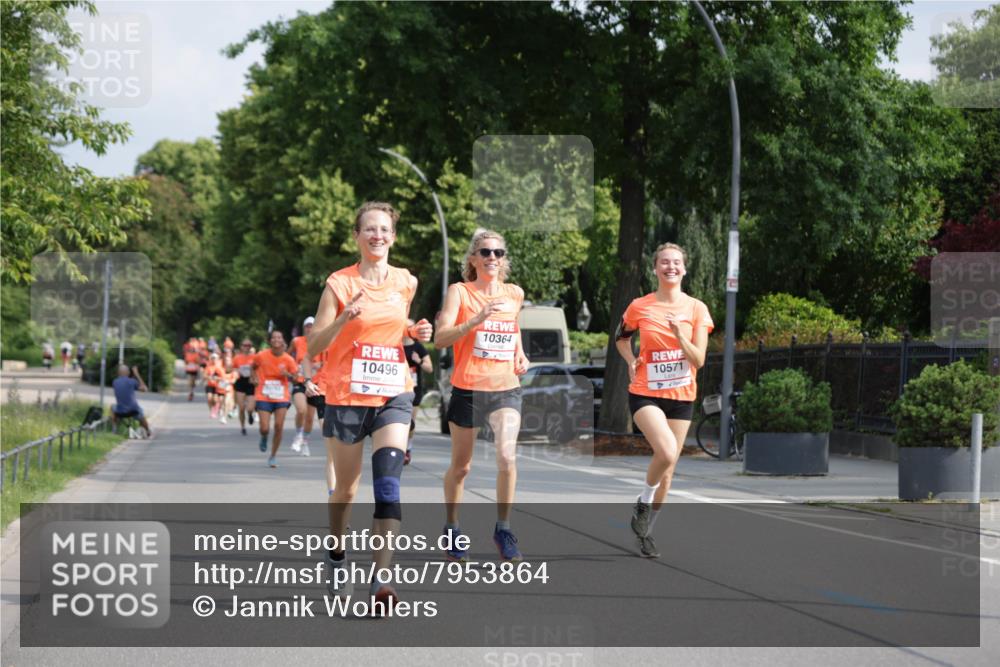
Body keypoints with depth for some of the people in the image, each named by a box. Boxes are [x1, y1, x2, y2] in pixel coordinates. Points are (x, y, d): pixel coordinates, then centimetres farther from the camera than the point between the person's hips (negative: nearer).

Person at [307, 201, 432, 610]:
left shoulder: (406, 283, 6)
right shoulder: (339, 283, -5)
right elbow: (313, 347, -6)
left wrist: (417, 334, 4)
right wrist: (343, 319, -23)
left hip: (393, 395, 2)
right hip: (346, 395, -1)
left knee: (388, 481, -18)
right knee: (346, 489, 10)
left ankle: (380, 579, -23)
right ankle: (336, 558, 38)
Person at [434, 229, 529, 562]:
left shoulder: (515, 294, 7)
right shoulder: (459, 292, -5)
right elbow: (441, 338, -17)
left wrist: (520, 354, 12)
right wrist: (478, 319, -29)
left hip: (506, 389, 2)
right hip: (467, 389, -2)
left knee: (507, 457, -19)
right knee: (460, 466, 10)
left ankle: (503, 529, -4)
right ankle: (451, 527, 30)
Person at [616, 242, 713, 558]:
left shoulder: (696, 309, -1)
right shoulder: (639, 307, -2)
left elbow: (699, 360, -5)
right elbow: (621, 337, 17)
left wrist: (680, 335, -21)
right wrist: (631, 361, -1)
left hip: (681, 397, 3)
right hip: (645, 394, -3)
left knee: (667, 470, 6)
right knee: (667, 452, -27)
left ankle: (646, 531, 24)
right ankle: (643, 504, -1)